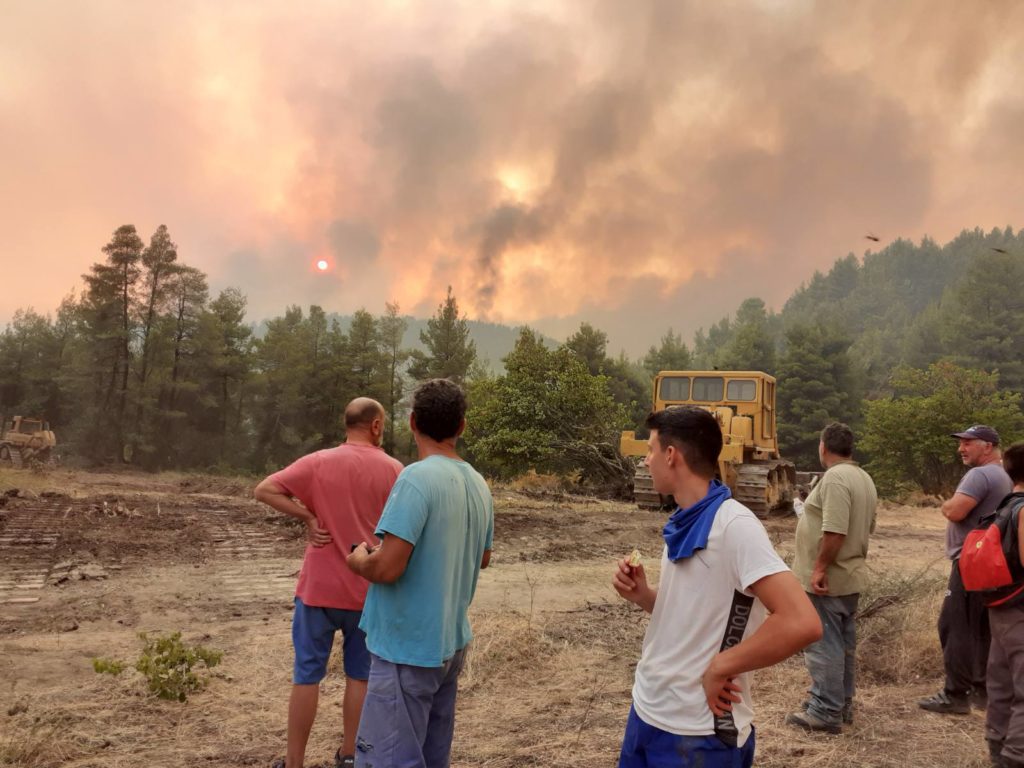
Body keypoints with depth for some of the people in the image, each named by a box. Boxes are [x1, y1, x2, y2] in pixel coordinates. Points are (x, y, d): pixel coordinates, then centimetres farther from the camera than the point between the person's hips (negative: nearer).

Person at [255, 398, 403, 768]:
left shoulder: (319, 462, -6)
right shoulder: (394, 469, -5)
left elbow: (264, 490, -11)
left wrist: (308, 517, -8)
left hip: (320, 586, -1)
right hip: (370, 590, 1)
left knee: (307, 675, 10)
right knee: (359, 675, 15)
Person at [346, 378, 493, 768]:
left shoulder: (417, 478, -20)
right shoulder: (479, 484, 4)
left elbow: (386, 568, -25)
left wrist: (358, 559, -5)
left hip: (408, 647, -8)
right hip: (452, 642, 8)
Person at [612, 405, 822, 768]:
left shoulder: (733, 524, -20)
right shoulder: (682, 525, 4)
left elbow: (802, 623, -28)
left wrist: (719, 667, -20)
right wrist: (643, 595, -3)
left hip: (696, 734, -7)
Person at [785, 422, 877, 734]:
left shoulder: (835, 478, -20)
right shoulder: (864, 478, 11)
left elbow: (834, 531, -27)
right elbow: (866, 528, 17)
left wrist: (820, 568, -22)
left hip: (827, 578, -10)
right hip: (851, 575, 10)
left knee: (822, 644, -2)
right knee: (843, 643, 17)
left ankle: (825, 712, 5)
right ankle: (842, 704, 28)